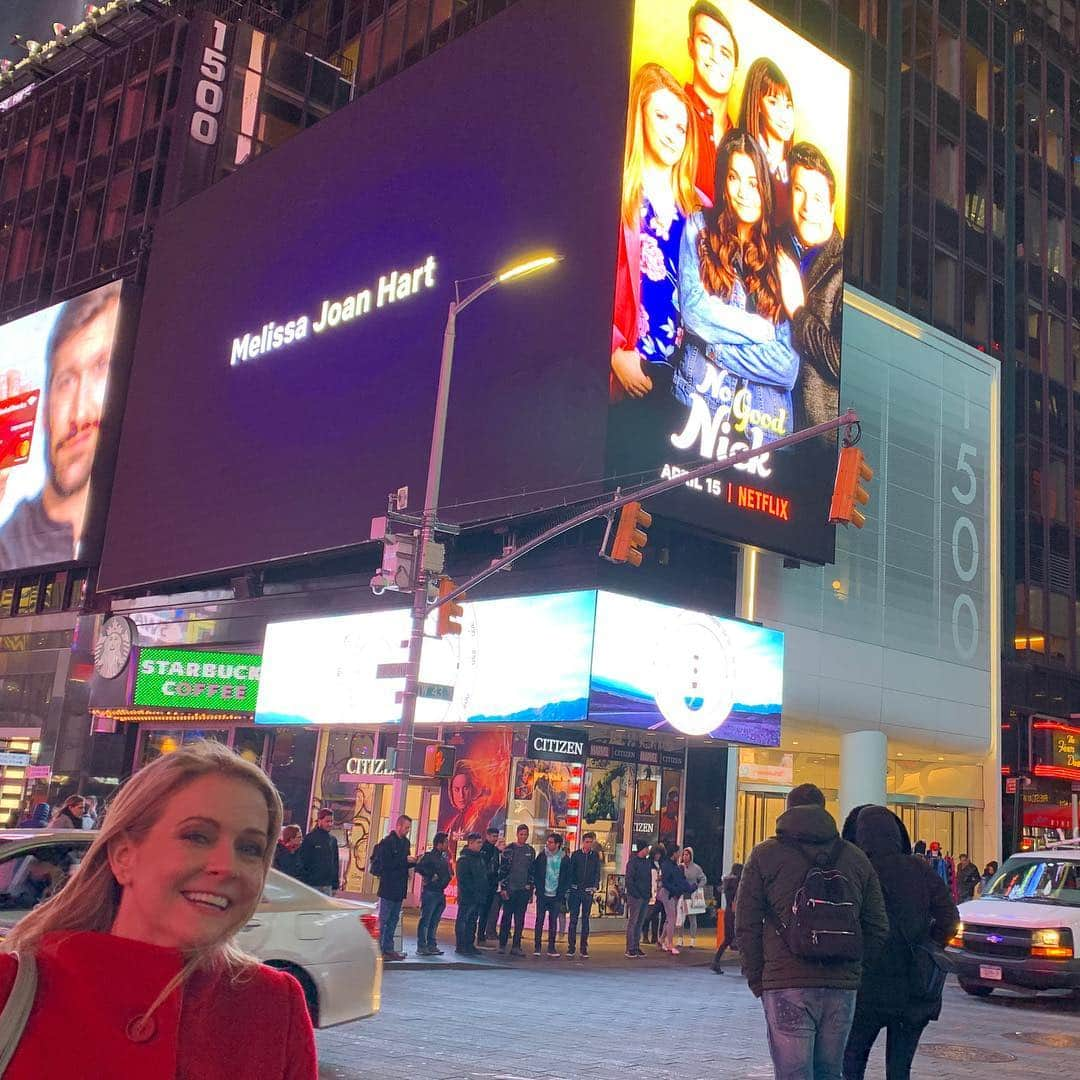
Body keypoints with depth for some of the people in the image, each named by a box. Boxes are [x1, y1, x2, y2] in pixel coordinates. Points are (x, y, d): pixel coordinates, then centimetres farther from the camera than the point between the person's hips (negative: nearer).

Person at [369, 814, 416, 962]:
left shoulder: (405, 842, 13)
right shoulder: (387, 842, -12)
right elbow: (385, 863, -20)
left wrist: (414, 861, 0)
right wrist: (405, 860, -18)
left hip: (400, 888, 8)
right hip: (388, 888, -8)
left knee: (393, 919, 12)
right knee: (383, 920, -3)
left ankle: (388, 949, 18)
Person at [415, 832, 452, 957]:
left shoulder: (444, 857, 14)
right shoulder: (428, 856, -9)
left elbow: (448, 872, 26)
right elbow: (418, 867, -22)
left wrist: (449, 875, 5)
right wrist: (431, 876, -17)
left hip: (440, 893, 7)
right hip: (430, 892, -7)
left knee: (434, 921, 11)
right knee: (425, 920, -3)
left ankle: (431, 945, 16)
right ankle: (421, 947, -1)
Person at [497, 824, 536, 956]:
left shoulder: (531, 850, 10)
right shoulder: (509, 849, -1)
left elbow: (532, 870, 13)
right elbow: (502, 869, -4)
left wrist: (531, 889, 9)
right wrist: (503, 887, -9)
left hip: (524, 890, 3)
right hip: (510, 889, -3)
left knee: (520, 920, 3)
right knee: (506, 917, 3)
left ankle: (516, 946, 6)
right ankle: (502, 945, 12)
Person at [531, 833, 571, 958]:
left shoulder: (564, 859, 0)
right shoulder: (541, 856, 1)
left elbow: (567, 877, 5)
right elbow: (535, 873, 3)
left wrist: (562, 892, -3)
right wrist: (538, 888, -5)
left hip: (556, 896, 0)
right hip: (542, 895, 0)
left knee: (553, 922, 5)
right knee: (539, 920, 1)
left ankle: (551, 948, 12)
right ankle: (537, 947, 6)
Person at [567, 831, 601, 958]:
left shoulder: (595, 856, 6)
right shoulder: (576, 855, 3)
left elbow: (597, 872, 6)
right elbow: (570, 872, 3)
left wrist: (595, 886, -8)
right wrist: (568, 889, -3)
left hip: (588, 891, 1)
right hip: (575, 890, -1)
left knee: (585, 919, 4)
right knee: (573, 919, -2)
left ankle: (584, 948, 8)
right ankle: (571, 946, 2)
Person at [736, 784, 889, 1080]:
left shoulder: (764, 855, 3)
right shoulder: (857, 858, 12)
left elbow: (746, 925, -1)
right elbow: (877, 929, 11)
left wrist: (756, 979, 7)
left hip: (786, 986, -3)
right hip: (842, 987, 4)